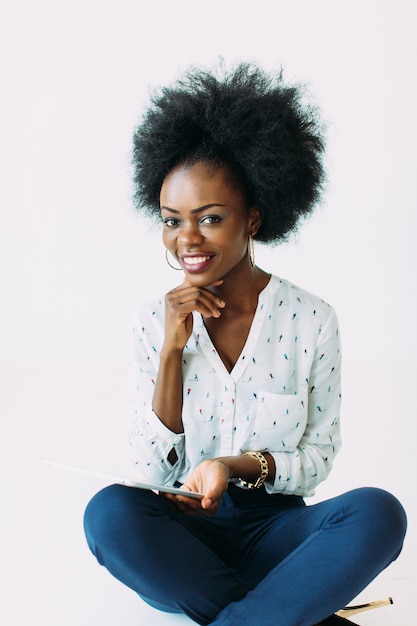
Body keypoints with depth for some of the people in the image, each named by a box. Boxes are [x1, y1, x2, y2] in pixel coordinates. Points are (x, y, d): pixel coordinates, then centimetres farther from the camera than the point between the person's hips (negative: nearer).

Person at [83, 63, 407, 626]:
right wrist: (173, 349, -14)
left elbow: (318, 458, 1)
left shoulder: (311, 320, -4)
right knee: (109, 512, -32)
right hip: (184, 534, 1)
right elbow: (152, 471, -4)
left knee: (379, 514, -29)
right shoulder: (155, 324, -1)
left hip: (275, 528, 0)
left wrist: (241, 465, -20)